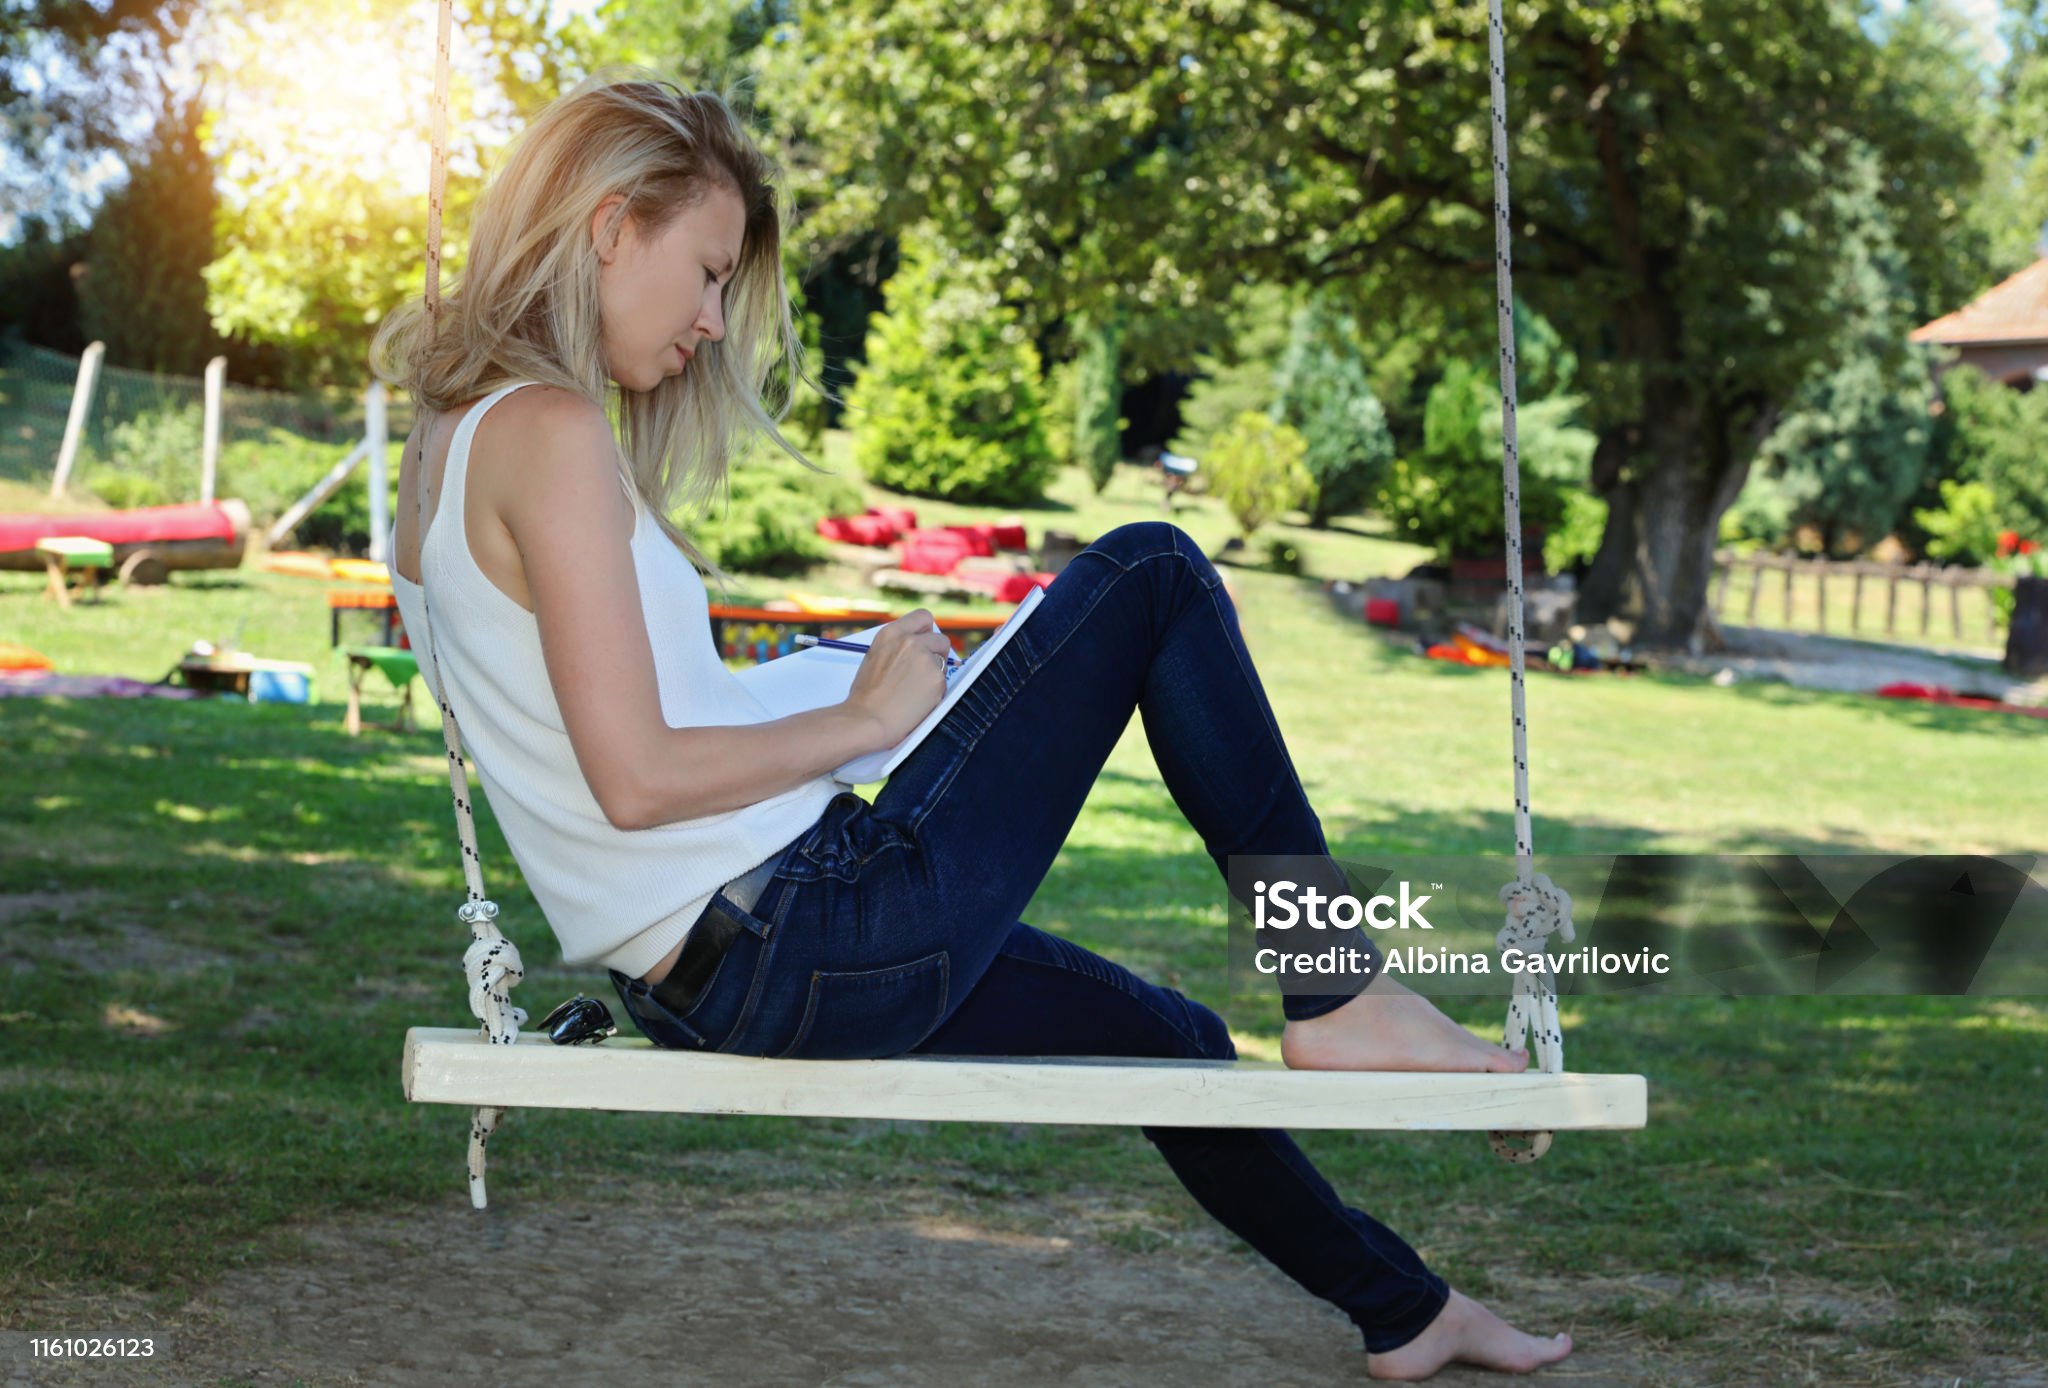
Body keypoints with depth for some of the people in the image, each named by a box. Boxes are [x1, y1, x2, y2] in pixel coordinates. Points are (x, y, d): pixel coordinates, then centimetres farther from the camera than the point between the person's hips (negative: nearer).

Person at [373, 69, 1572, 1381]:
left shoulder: (449, 446, 13)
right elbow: (637, 779, -22)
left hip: (707, 992, 10)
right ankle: (1337, 1000, 5)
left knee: (1164, 1033, 26)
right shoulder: (549, 433, -16)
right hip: (821, 932, -10)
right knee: (1152, 572, -1)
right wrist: (866, 717, -10)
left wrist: (805, 691, 15)